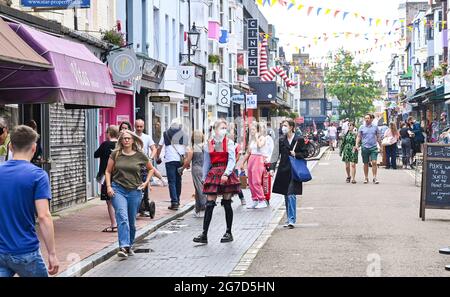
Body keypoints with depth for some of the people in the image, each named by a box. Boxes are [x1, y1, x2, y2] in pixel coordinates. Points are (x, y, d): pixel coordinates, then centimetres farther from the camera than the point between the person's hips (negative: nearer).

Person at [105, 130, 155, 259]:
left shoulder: (140, 155, 2)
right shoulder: (115, 154, 1)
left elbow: (151, 169, 18)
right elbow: (108, 171, 8)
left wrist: (146, 182, 7)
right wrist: (109, 186, -3)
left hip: (135, 191, 2)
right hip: (118, 190, -1)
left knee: (132, 221, 9)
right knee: (122, 217, -19)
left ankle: (129, 245, 28)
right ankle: (123, 247, -26)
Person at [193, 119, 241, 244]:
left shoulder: (229, 142, 0)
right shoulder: (209, 143, 9)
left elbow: (232, 160, -8)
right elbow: (206, 162, 14)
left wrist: (226, 174, -21)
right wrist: (204, 178, 11)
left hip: (226, 175, -2)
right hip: (213, 174, 2)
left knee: (227, 204, 4)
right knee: (209, 204, -3)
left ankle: (229, 233, 16)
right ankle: (204, 235, -3)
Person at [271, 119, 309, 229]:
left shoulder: (299, 140, -3)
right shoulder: (281, 140, 6)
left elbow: (305, 153, 3)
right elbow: (277, 154, 6)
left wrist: (296, 154, -14)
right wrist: (272, 168, -2)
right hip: (283, 170, 4)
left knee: (291, 195, -12)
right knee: (286, 195, 9)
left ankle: (292, 220, -10)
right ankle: (289, 218, 19)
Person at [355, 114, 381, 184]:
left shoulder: (375, 127, 7)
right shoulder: (362, 127, 5)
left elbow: (378, 137, 14)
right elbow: (358, 137, 6)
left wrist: (381, 146, 14)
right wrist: (357, 145, -7)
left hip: (373, 147, 0)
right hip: (365, 147, 1)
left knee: (374, 162, -11)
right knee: (366, 164, 7)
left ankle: (375, 178, -6)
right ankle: (366, 178, 18)